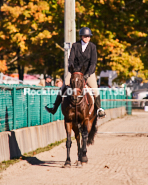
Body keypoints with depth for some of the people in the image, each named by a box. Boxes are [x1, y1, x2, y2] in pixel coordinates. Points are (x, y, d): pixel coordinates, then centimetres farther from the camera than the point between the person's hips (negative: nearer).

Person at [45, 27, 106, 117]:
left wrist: (88, 74, -26)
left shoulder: (93, 46, -6)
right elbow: (71, 59, -10)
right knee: (63, 87, -8)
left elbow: (93, 62, -13)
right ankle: (54, 108, 0)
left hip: (88, 72, -1)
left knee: (95, 89, -14)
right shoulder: (75, 46, -4)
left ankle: (99, 109, 5)